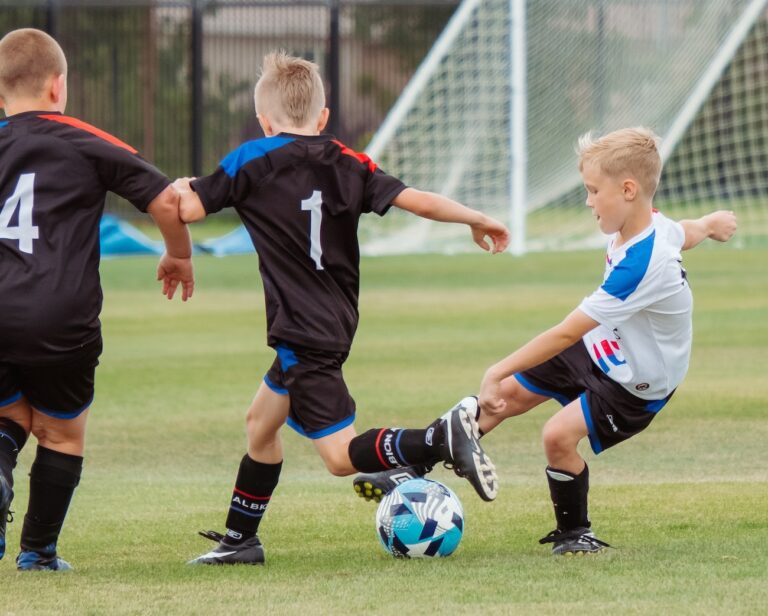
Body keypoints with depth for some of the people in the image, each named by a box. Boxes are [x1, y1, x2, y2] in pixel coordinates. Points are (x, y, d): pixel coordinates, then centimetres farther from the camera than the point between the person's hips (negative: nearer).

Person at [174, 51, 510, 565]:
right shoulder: (347, 163, 6)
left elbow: (187, 209, -8)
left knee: (341, 455, -10)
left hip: (302, 332, -8)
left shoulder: (252, 161, -7)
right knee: (261, 422, 24)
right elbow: (417, 200, -1)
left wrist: (180, 187, 15)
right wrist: (478, 220, 13)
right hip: (336, 324, 8)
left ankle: (444, 438, -28)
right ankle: (240, 539, 32)